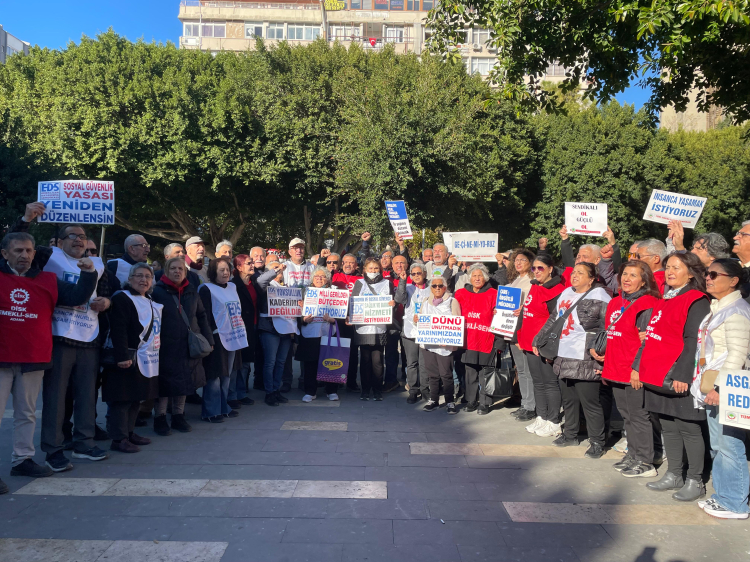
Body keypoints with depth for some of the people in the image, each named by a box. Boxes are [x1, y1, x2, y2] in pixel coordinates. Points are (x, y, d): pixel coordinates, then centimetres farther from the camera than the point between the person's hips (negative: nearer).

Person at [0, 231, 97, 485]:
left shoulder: (48, 281, 6)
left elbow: (77, 297, 3)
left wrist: (88, 274, -12)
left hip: (34, 359, 3)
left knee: (27, 413, 14)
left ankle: (22, 459, 27)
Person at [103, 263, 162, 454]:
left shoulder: (149, 301, 17)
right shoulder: (122, 299, -11)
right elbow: (118, 331, -20)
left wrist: (155, 356, 19)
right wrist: (122, 356, -26)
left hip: (147, 359, 9)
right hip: (129, 359, -9)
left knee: (137, 397, 15)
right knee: (122, 399, -3)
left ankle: (129, 432, 25)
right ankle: (118, 438, 5)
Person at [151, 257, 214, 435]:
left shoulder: (191, 291, 9)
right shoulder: (157, 291, -5)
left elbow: (201, 316, 13)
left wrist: (208, 340, 7)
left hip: (189, 346, 4)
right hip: (166, 347, -4)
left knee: (184, 380, 12)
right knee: (165, 382, 4)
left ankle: (178, 416, 26)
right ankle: (160, 418, 19)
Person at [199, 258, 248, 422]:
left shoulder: (232, 287, 13)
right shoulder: (206, 289, -9)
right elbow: (205, 315, -12)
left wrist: (241, 330, 15)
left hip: (232, 338, 7)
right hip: (217, 339, -7)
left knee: (226, 375, 14)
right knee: (214, 376, -1)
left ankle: (223, 408, 25)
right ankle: (210, 412, 9)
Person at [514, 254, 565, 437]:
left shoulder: (556, 291, -12)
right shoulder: (534, 288, 15)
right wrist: (520, 338, 18)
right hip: (530, 344, 9)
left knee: (550, 383, 2)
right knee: (538, 383, 15)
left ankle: (554, 422, 12)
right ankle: (541, 417, 26)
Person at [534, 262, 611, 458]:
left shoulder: (600, 297, -9)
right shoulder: (566, 294, 14)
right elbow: (552, 321, 23)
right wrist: (538, 340, 24)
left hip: (586, 362, -7)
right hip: (564, 358, 7)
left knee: (590, 402, 0)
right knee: (568, 399, 17)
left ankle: (597, 442, 14)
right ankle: (570, 435, 32)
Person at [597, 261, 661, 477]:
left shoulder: (646, 305, -12)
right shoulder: (615, 303, 12)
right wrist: (607, 365, 16)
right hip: (616, 371, 8)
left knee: (639, 417, 3)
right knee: (627, 415, 17)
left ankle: (645, 463, 15)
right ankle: (633, 455, 31)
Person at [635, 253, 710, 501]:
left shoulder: (696, 302, -9)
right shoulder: (664, 301, 16)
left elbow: (694, 342, -16)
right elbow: (650, 337, 19)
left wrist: (682, 375, -21)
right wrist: (638, 366, 15)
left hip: (680, 378, -8)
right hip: (657, 376, 8)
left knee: (688, 428, 3)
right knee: (668, 428, 15)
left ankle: (695, 481, 16)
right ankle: (674, 475, 27)